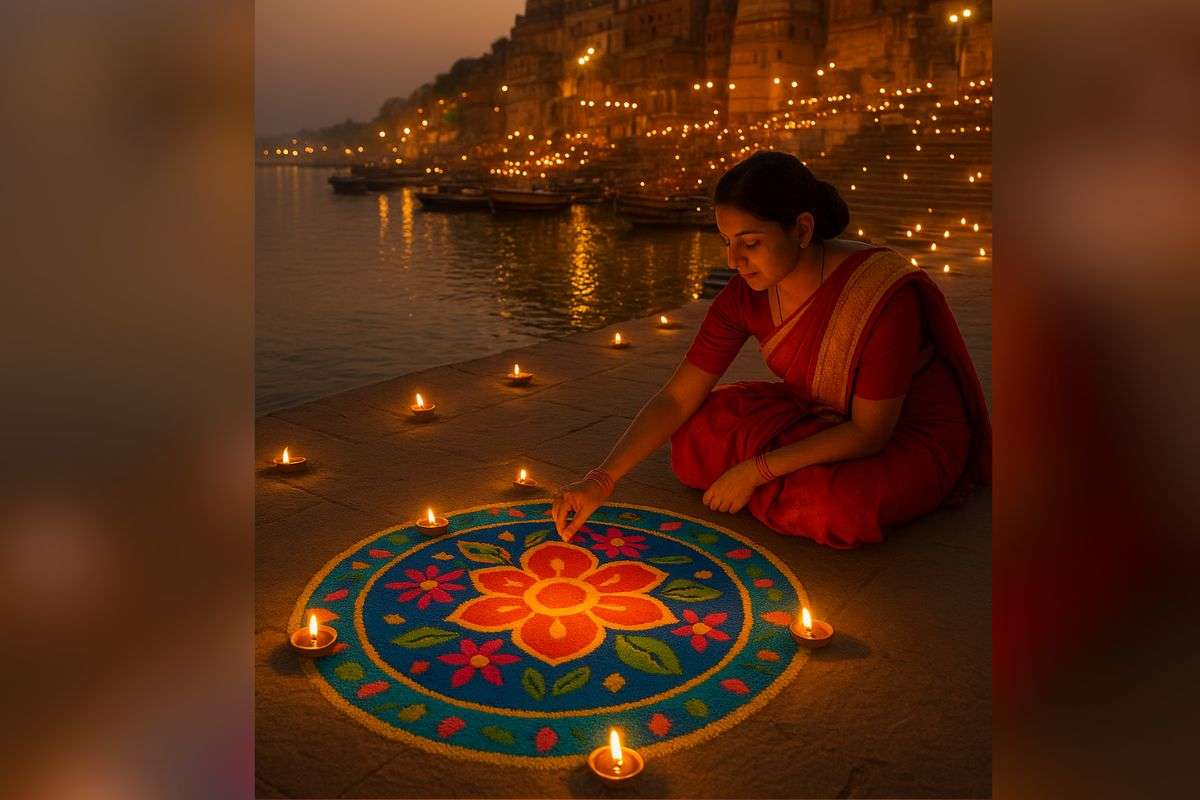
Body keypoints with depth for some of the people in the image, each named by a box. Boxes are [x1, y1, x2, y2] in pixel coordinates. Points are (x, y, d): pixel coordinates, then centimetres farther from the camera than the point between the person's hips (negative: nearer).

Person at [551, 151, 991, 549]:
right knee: (694, 439, -13)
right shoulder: (747, 293, -15)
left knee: (831, 505, -36)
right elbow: (677, 398, -12)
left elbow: (870, 431, -26)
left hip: (913, 438, -5)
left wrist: (756, 470, -26)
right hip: (821, 417, 5)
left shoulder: (884, 290, -32)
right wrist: (600, 480, -22)